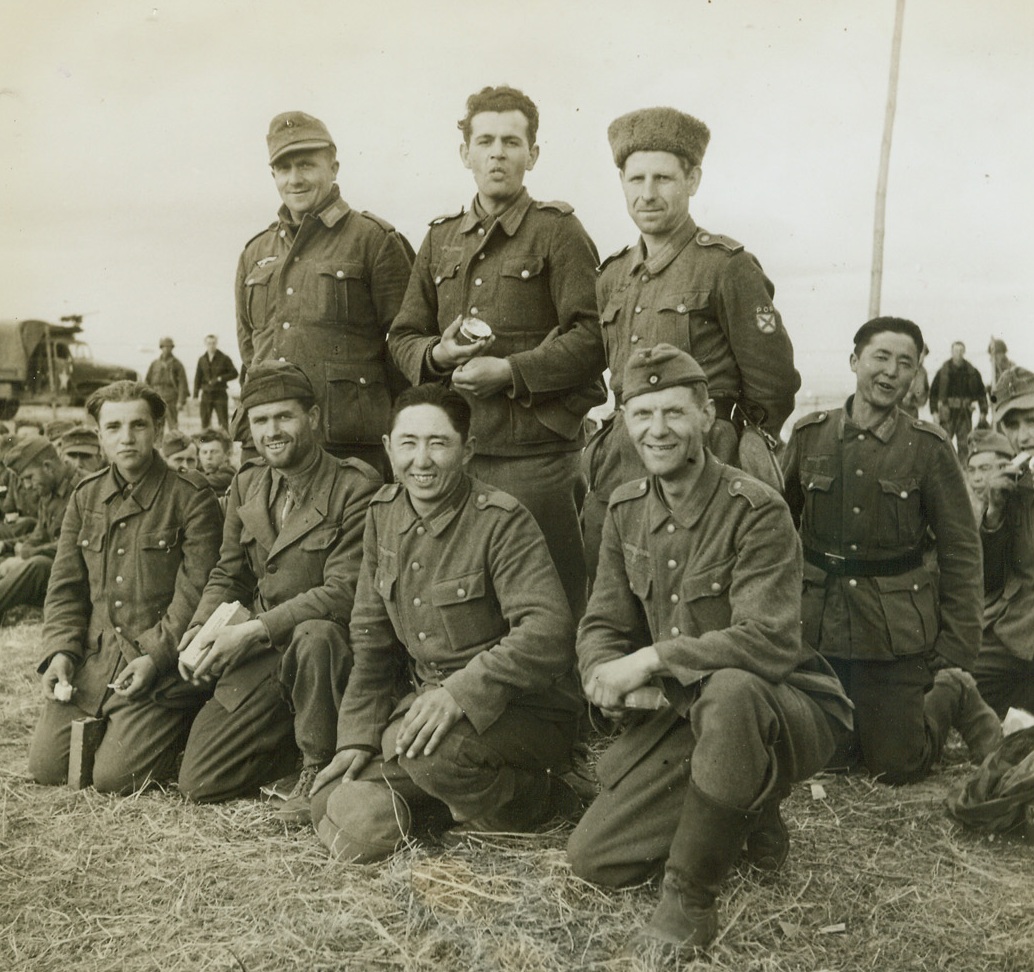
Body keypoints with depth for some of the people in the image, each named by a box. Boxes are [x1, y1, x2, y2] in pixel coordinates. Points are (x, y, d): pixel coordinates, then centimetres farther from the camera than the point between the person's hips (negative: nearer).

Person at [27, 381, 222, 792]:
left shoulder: (190, 496, -7)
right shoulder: (85, 496, 11)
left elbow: (196, 591, -12)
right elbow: (64, 587, 12)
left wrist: (155, 657, -20)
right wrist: (60, 651, -3)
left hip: (162, 666, -5)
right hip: (92, 661, 6)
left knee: (113, 779, -13)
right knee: (45, 767, 0)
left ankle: (178, 733, 15)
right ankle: (105, 727, 27)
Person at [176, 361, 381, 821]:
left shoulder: (356, 488, -14)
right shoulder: (246, 484, 7)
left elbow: (344, 592, -21)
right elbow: (228, 575, 13)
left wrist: (253, 629, -25)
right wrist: (201, 627, -8)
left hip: (329, 644, -5)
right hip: (259, 660, 5)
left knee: (314, 634, -40)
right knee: (198, 781, -3)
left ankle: (321, 765, -15)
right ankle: (297, 741, 22)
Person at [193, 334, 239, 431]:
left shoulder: (224, 358, -1)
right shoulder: (202, 360, 8)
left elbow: (234, 373, 0)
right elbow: (197, 378, 9)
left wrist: (220, 379, -13)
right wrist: (196, 396, 4)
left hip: (220, 394, -3)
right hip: (206, 395, 3)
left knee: (224, 423, -5)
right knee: (205, 423, 3)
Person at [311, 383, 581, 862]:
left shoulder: (502, 521, -15)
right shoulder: (382, 514, 5)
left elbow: (548, 630, -26)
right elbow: (371, 640, 10)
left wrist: (463, 692, -34)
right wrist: (358, 735, 4)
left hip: (525, 712, -5)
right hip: (428, 698, 6)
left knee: (430, 748, -34)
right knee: (350, 823, -9)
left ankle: (532, 800, -4)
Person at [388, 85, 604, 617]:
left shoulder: (557, 230, 1)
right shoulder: (439, 239, 17)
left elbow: (592, 336, -9)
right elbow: (403, 336, 20)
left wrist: (511, 371, -15)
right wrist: (438, 354, -2)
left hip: (536, 452, -5)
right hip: (455, 448, 5)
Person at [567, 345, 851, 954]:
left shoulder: (757, 510, -18)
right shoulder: (626, 509, 3)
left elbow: (770, 641, -28)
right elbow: (603, 624, 5)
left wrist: (651, 659, -30)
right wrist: (604, 677, -18)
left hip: (785, 711, -6)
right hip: (682, 717, 6)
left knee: (728, 689, -42)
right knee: (592, 859, -1)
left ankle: (690, 898, -22)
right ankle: (747, 819, 20)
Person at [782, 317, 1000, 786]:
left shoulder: (929, 446, -5)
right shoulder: (810, 434, 0)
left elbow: (960, 551, -3)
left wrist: (957, 655, -5)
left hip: (896, 631, -2)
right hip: (818, 622, 2)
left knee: (897, 767, 3)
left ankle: (955, 697, 29)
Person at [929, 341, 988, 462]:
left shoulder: (972, 372, 5)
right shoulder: (943, 371, 0)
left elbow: (981, 393, 9)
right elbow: (933, 392, 2)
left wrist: (983, 412, 4)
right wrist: (934, 411, -4)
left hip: (965, 412, 2)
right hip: (948, 412, -2)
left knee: (964, 444, 4)